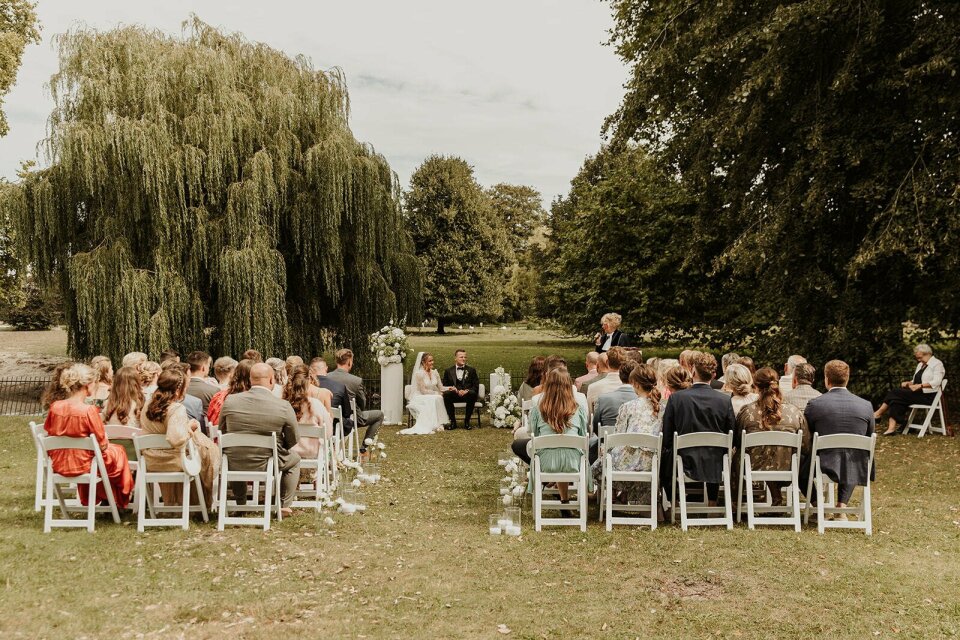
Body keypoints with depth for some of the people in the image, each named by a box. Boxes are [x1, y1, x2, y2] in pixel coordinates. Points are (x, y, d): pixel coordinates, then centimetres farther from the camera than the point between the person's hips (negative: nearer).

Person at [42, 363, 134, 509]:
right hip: (82, 466, -6)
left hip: (58, 465, 6)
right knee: (117, 451, 22)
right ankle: (121, 501, 39)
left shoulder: (55, 407, -8)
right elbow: (102, 444, -17)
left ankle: (88, 500, 51)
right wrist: (105, 441, 5)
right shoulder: (89, 410, -24)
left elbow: (48, 432, 7)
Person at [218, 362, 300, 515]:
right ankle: (284, 505, 26)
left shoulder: (230, 401, -9)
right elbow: (292, 441, -5)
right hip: (268, 464, -2)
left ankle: (240, 503, 43)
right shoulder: (284, 406, -16)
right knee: (294, 458, 28)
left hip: (234, 465, 3)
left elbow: (222, 432, 6)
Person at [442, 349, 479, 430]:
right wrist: (456, 390, -12)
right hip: (454, 395, 0)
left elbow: (476, 387, 7)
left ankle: (467, 421, -22)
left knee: (472, 394, -35)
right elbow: (445, 386, 8)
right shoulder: (448, 371, 14)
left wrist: (467, 391, -14)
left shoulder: (471, 370, 15)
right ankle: (452, 421, -20)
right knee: (446, 394, -32)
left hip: (467, 395, 0)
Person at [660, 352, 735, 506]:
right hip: (715, 466, 2)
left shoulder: (676, 398, -12)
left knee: (663, 463, 26)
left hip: (684, 464, -2)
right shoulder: (725, 400, -9)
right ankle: (712, 504, 34)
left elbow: (666, 437, -8)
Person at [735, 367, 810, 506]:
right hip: (786, 474, 3)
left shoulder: (746, 411, -9)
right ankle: (777, 501, 43)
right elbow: (806, 449, 1)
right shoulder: (795, 412, -6)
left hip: (752, 472, -2)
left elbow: (736, 443, 6)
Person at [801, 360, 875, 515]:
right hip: (856, 469, 3)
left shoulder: (815, 404, -10)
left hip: (824, 467, -3)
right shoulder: (866, 405, -3)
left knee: (798, 460, 29)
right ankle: (842, 507, 27)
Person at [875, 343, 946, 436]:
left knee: (895, 394, -24)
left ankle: (879, 413, -11)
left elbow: (936, 382, -17)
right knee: (896, 401, -23)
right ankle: (892, 427, -33)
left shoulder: (937, 364, -3)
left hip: (927, 396, -8)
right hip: (917, 393, 8)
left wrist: (919, 386, -27)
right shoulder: (920, 364, 23)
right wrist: (908, 383, 3)